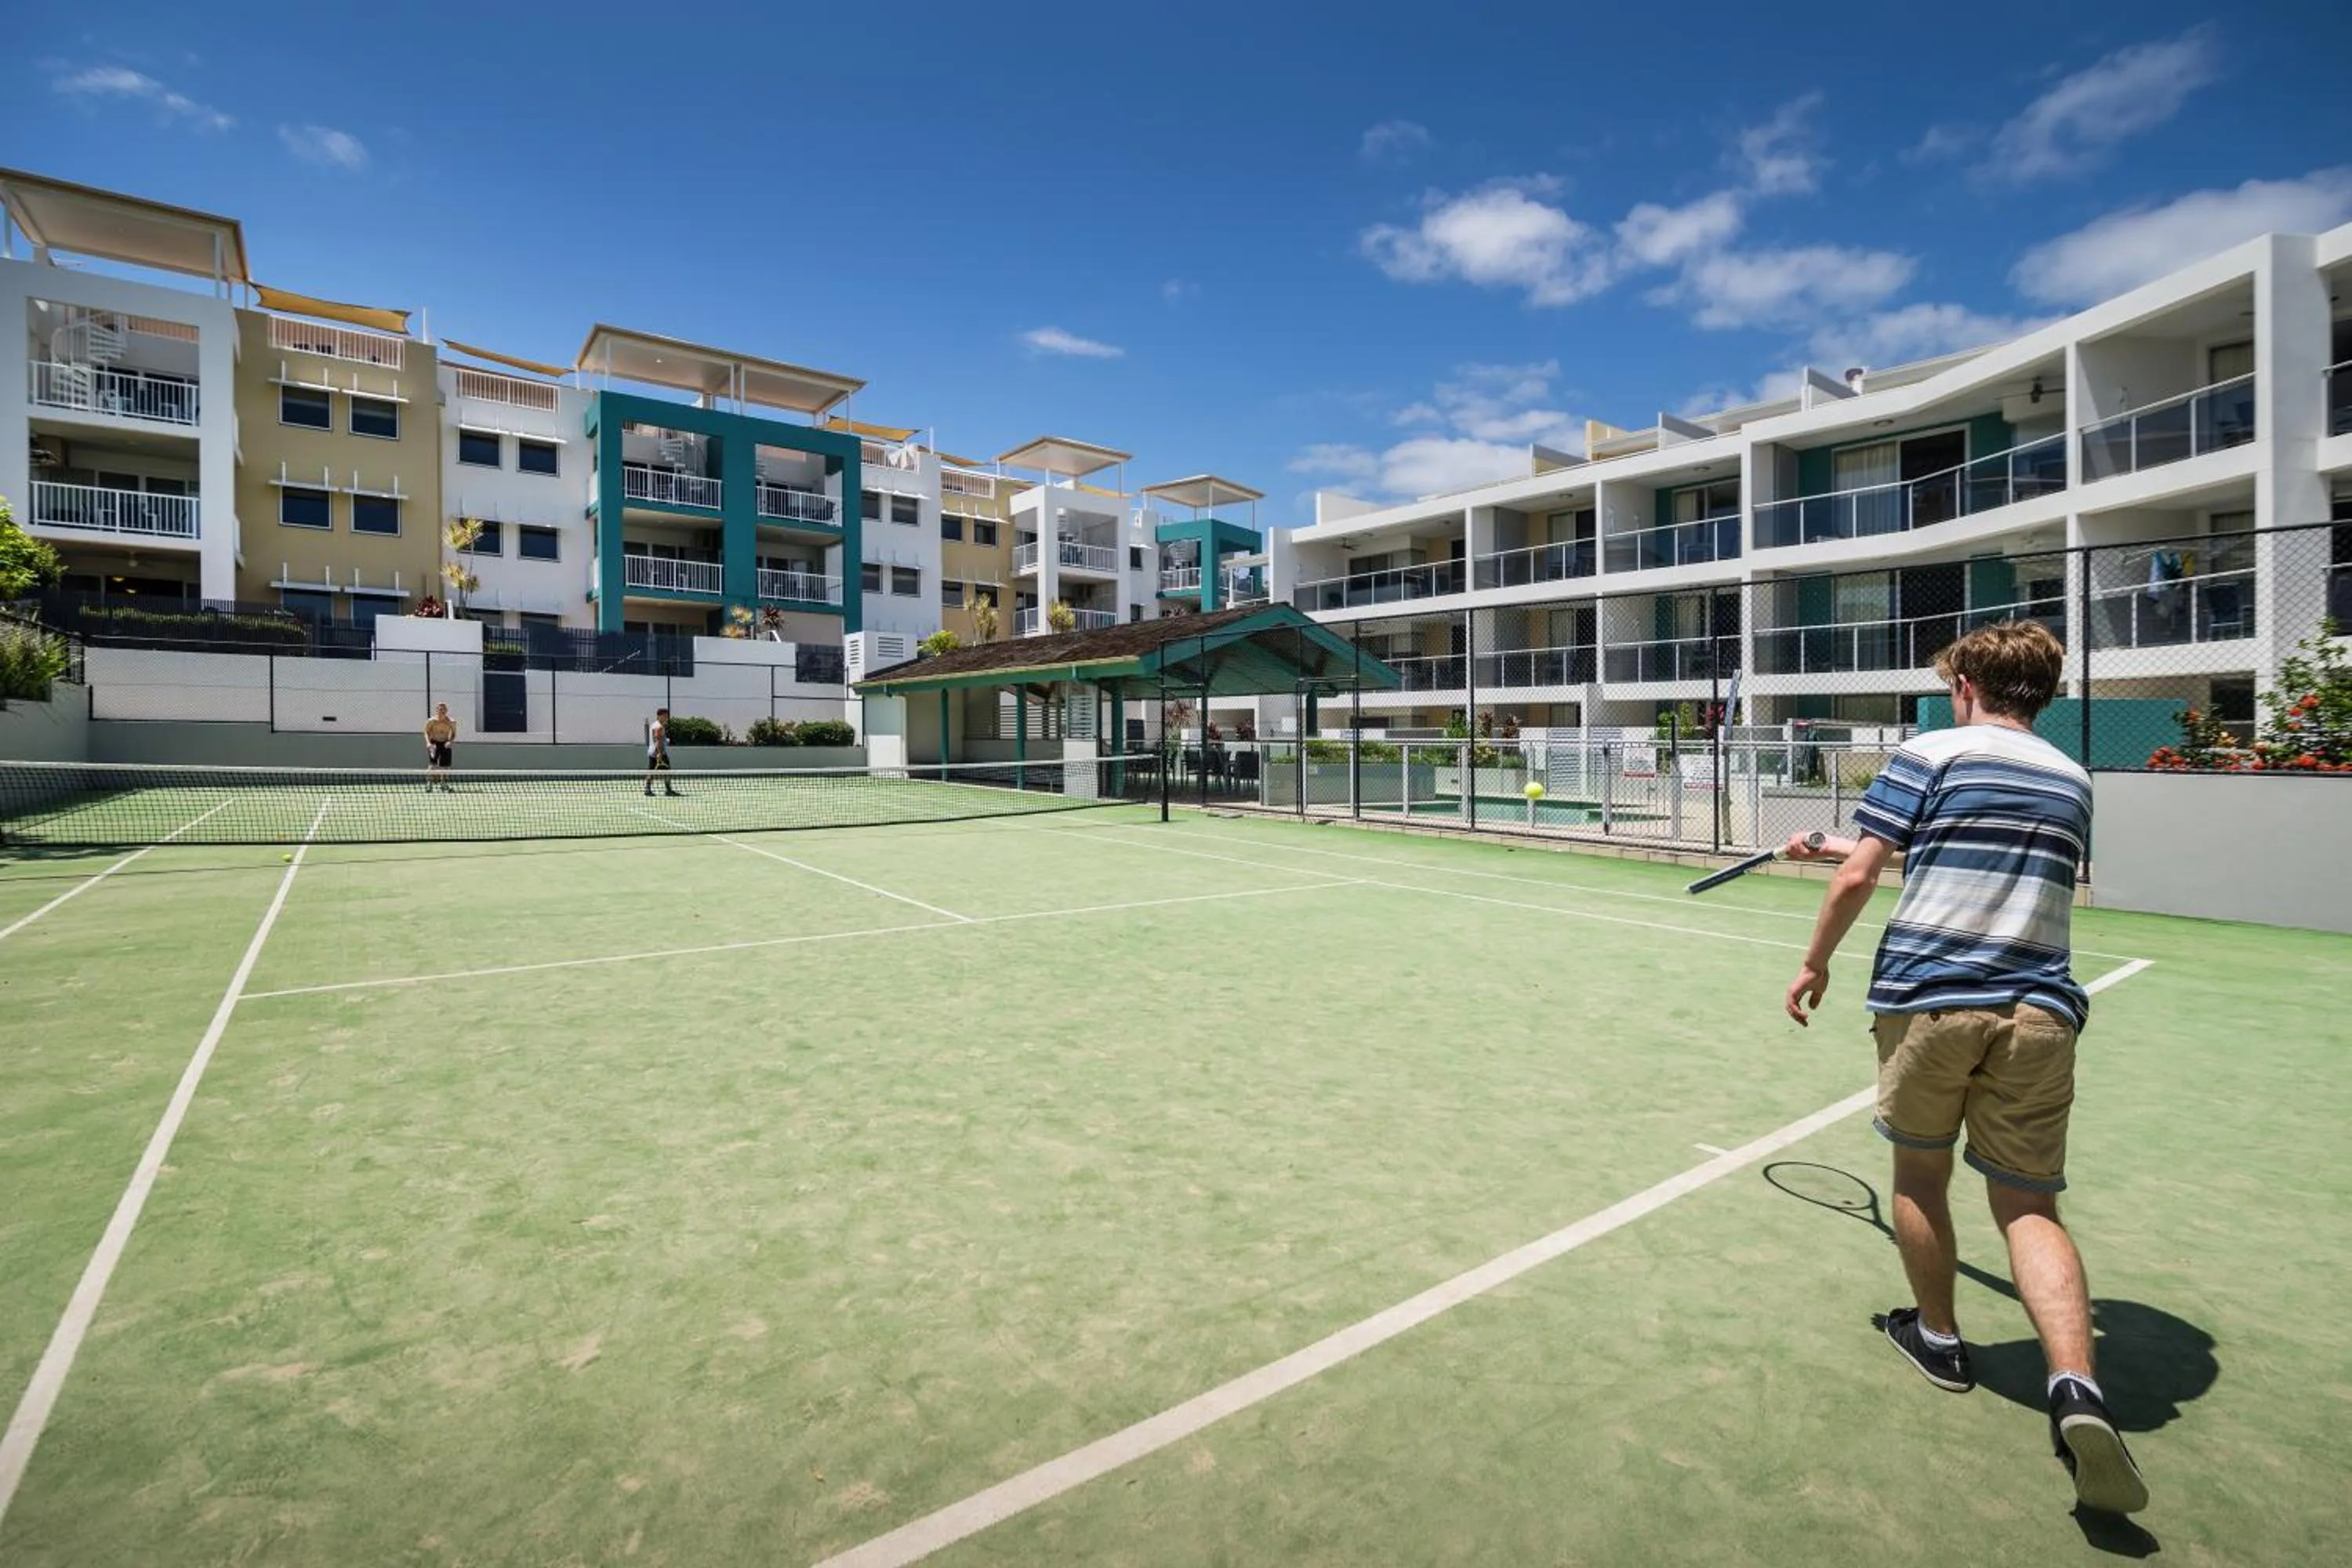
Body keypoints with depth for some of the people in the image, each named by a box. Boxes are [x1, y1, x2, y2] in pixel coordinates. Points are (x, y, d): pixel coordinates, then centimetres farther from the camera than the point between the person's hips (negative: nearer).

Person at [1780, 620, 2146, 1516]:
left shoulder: (1930, 755, -1)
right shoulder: (2072, 781, 16)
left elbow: (1857, 879, -8)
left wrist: (1816, 964, 6)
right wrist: (1836, 851, 32)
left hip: (1925, 998, -4)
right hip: (2039, 1010, 4)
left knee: (1920, 1173, 17)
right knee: (2030, 1206, 9)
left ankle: (1939, 1337, 32)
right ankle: (2076, 1388, -10)